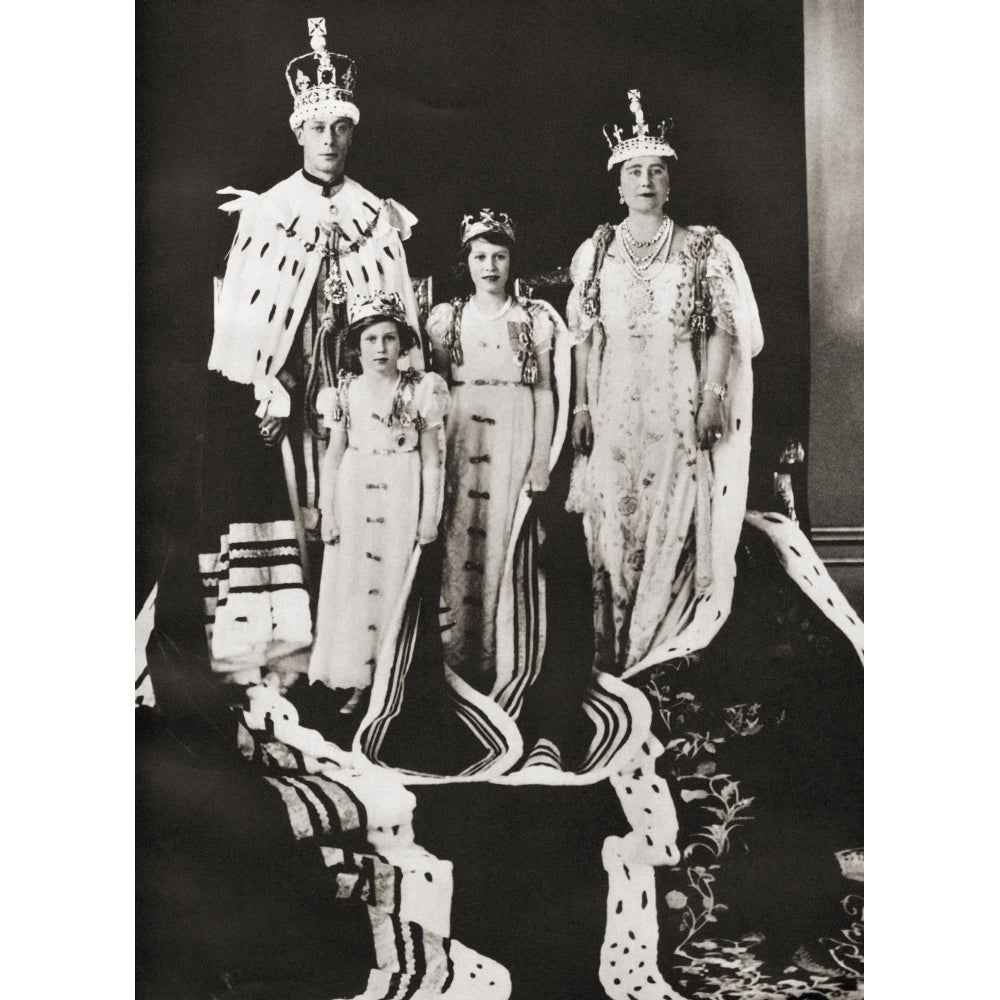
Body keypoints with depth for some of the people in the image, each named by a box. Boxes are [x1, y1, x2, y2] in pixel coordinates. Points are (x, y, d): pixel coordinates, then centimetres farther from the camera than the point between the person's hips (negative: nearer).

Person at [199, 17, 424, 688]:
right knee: (279, 505, -4)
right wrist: (265, 394, -10)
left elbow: (403, 316, 7)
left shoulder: (382, 218, 10)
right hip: (279, 399, -1)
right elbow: (240, 316, 0)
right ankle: (272, 647, 4)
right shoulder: (263, 213, 6)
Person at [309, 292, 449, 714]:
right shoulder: (345, 391, 5)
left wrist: (430, 516, -3)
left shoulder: (420, 389, 0)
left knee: (396, 585, 1)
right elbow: (333, 456, 7)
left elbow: (431, 457, 0)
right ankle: (358, 682, 13)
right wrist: (327, 513, 2)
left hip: (402, 498, -2)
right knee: (352, 586, 3)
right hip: (354, 497, 2)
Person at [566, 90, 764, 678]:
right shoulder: (596, 252, 11)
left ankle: (665, 648, 9)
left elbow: (723, 328, 2)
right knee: (613, 517, 0)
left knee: (673, 514, -3)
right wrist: (581, 405, 3)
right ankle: (613, 653, 9)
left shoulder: (702, 249, 6)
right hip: (614, 402, 2)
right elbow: (584, 336, 9)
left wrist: (713, 397, -8)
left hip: (680, 403, -1)